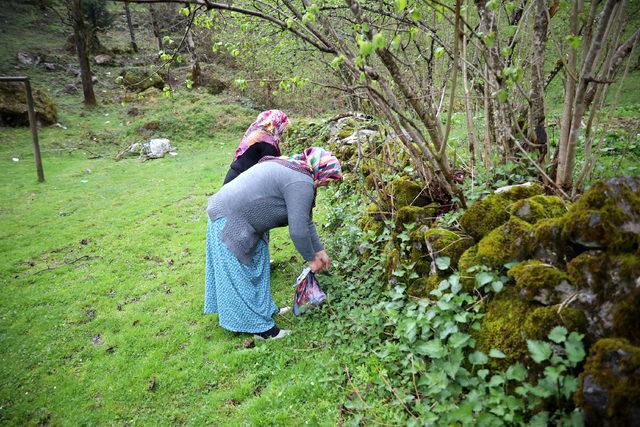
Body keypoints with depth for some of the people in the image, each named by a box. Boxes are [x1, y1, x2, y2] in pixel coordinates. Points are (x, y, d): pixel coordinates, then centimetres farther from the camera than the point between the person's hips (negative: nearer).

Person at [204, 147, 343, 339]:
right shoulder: (302, 184, -19)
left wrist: (319, 250, 18)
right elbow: (298, 230, -20)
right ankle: (258, 326, 14)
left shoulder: (293, 169, 13)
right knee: (241, 276, 2)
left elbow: (305, 220, 17)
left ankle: (263, 310, 34)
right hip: (230, 222, -10)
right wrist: (311, 259, -3)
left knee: (257, 262, 19)